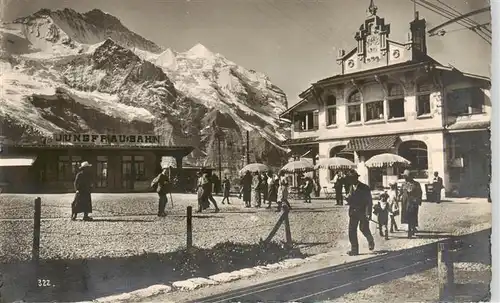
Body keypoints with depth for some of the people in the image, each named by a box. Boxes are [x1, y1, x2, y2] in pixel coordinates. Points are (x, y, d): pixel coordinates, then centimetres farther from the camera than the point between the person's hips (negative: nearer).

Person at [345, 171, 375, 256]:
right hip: (353, 212, 5)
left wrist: (368, 213, -17)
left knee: (364, 229, -1)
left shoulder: (365, 188, -8)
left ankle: (371, 241, 32)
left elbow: (369, 202, -8)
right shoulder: (351, 187, 11)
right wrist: (349, 199, -6)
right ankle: (354, 250, 0)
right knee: (352, 230, -4)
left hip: (363, 212, -5)